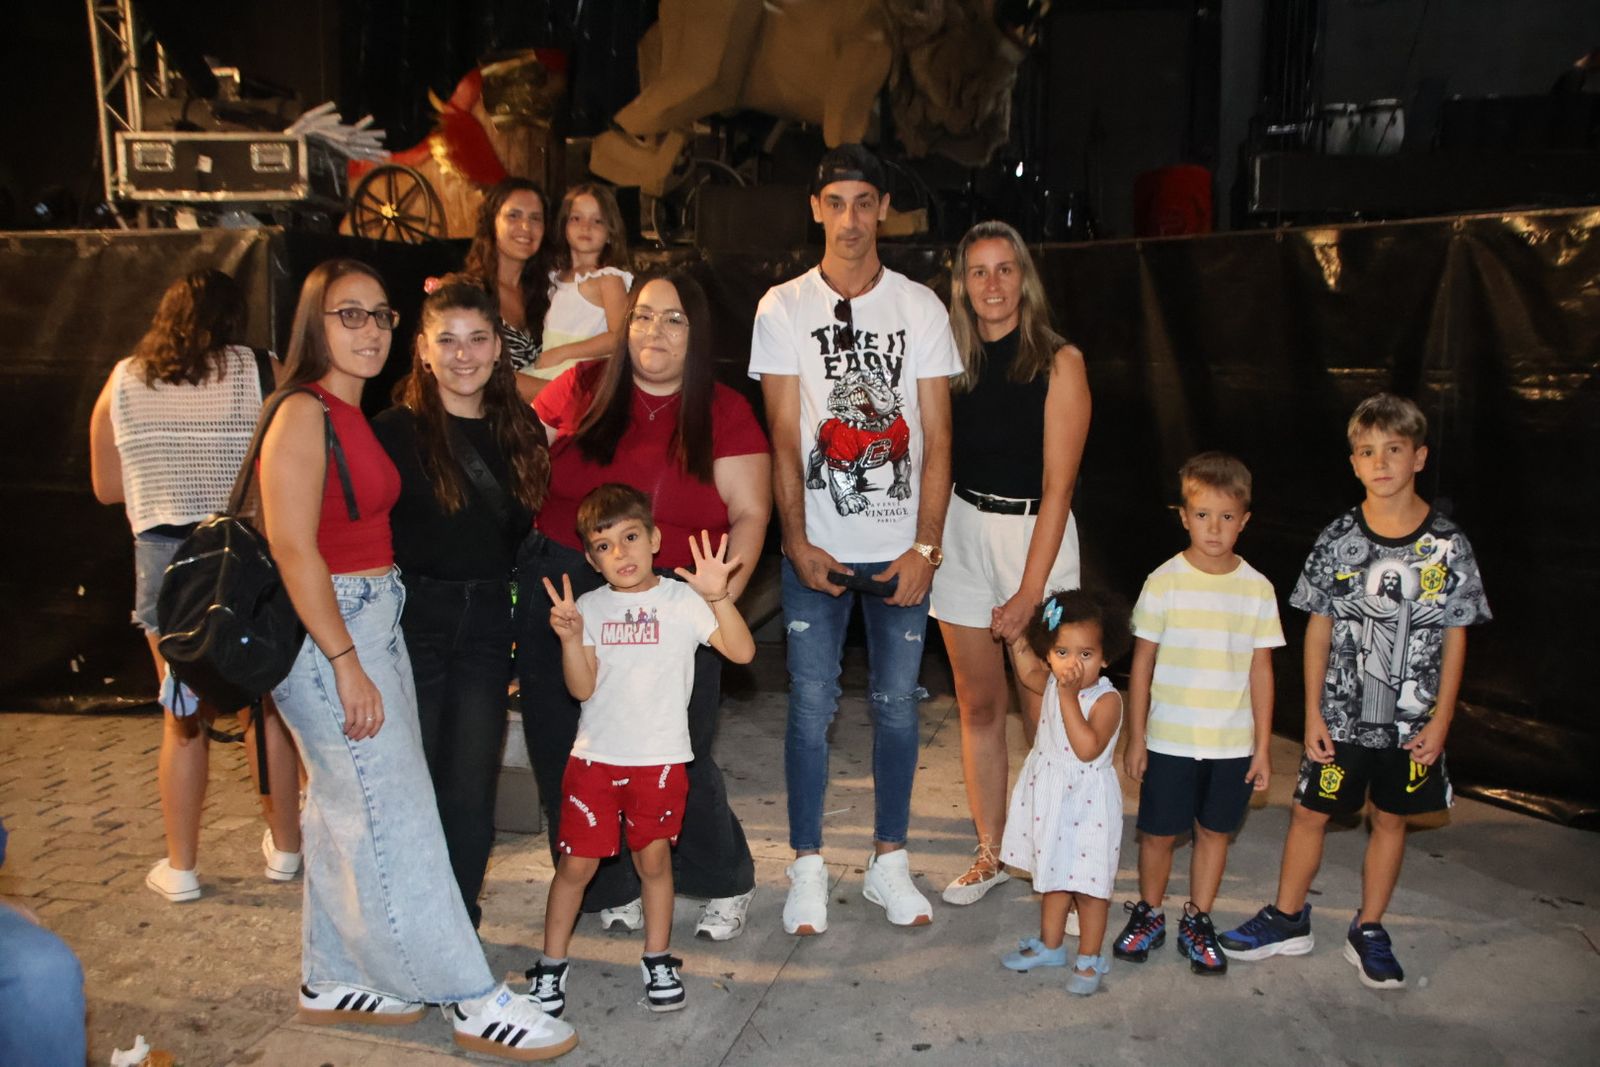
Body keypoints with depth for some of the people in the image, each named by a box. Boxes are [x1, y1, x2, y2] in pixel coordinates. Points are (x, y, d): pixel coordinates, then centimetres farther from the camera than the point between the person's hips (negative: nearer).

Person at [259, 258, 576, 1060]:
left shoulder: (355, 415, 13)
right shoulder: (302, 415, -13)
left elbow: (367, 533, 12)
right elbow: (293, 549, -19)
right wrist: (346, 662, -21)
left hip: (375, 620, 9)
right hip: (327, 629, -9)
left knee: (345, 807, 16)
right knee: (392, 815, -4)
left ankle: (332, 980, 30)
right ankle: (473, 1001, 3)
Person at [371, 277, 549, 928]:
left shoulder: (518, 431, 9)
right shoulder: (395, 429, -5)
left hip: (487, 622, 3)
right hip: (413, 617, -3)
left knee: (472, 782, 6)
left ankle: (458, 918, 22)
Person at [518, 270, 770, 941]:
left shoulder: (725, 413, 3)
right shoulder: (581, 390, 6)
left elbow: (750, 514, -1)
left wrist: (721, 596, -13)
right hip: (562, 595, 3)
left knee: (676, 761, -4)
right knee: (566, 754, 9)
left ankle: (728, 884, 24)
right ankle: (610, 889, 32)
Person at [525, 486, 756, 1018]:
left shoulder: (682, 600, -5)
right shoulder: (588, 607, 1)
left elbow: (742, 651, -15)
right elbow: (582, 688, -5)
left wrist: (718, 597, -27)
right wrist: (570, 638, -21)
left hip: (660, 758, -1)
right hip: (595, 756, 1)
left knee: (654, 858, 10)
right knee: (576, 863, 5)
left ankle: (658, 960, 28)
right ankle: (551, 965, 22)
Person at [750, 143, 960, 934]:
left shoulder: (921, 307, 4)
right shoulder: (783, 308, 3)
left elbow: (937, 438, 1)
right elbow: (784, 437, -1)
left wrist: (925, 546, -7)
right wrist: (797, 542, -9)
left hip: (901, 548, 1)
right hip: (815, 547, -1)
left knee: (896, 703, 7)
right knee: (812, 705, 2)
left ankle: (889, 862, 22)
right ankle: (808, 869, 16)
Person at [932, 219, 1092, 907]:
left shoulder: (1058, 363, -6)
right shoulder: (953, 359, 6)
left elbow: (1057, 486, -10)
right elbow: (938, 463, 8)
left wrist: (1028, 592, -14)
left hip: (1035, 534, -3)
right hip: (962, 532, 4)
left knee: (1045, 713, -3)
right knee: (978, 705, 9)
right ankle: (990, 855, 21)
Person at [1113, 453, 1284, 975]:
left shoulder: (1257, 589, -1)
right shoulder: (1164, 582, -6)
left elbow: (1261, 671, 4)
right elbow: (1142, 663, -2)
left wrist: (1263, 746, 4)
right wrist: (1135, 736, -2)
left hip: (1232, 744, 2)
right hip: (1169, 739, -1)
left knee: (1215, 831, 12)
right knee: (1159, 833, 7)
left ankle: (1197, 921, 29)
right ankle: (1149, 914, 29)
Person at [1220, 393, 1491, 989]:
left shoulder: (1448, 545, -6)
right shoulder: (1337, 541, -5)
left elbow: (1455, 637, 0)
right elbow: (1319, 631, -1)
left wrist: (1441, 718, -3)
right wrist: (1313, 713, -3)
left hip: (1413, 720, 0)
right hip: (1341, 715, 0)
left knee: (1391, 819, 13)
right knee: (1309, 812, 7)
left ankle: (1369, 932, 30)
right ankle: (1288, 919, 26)